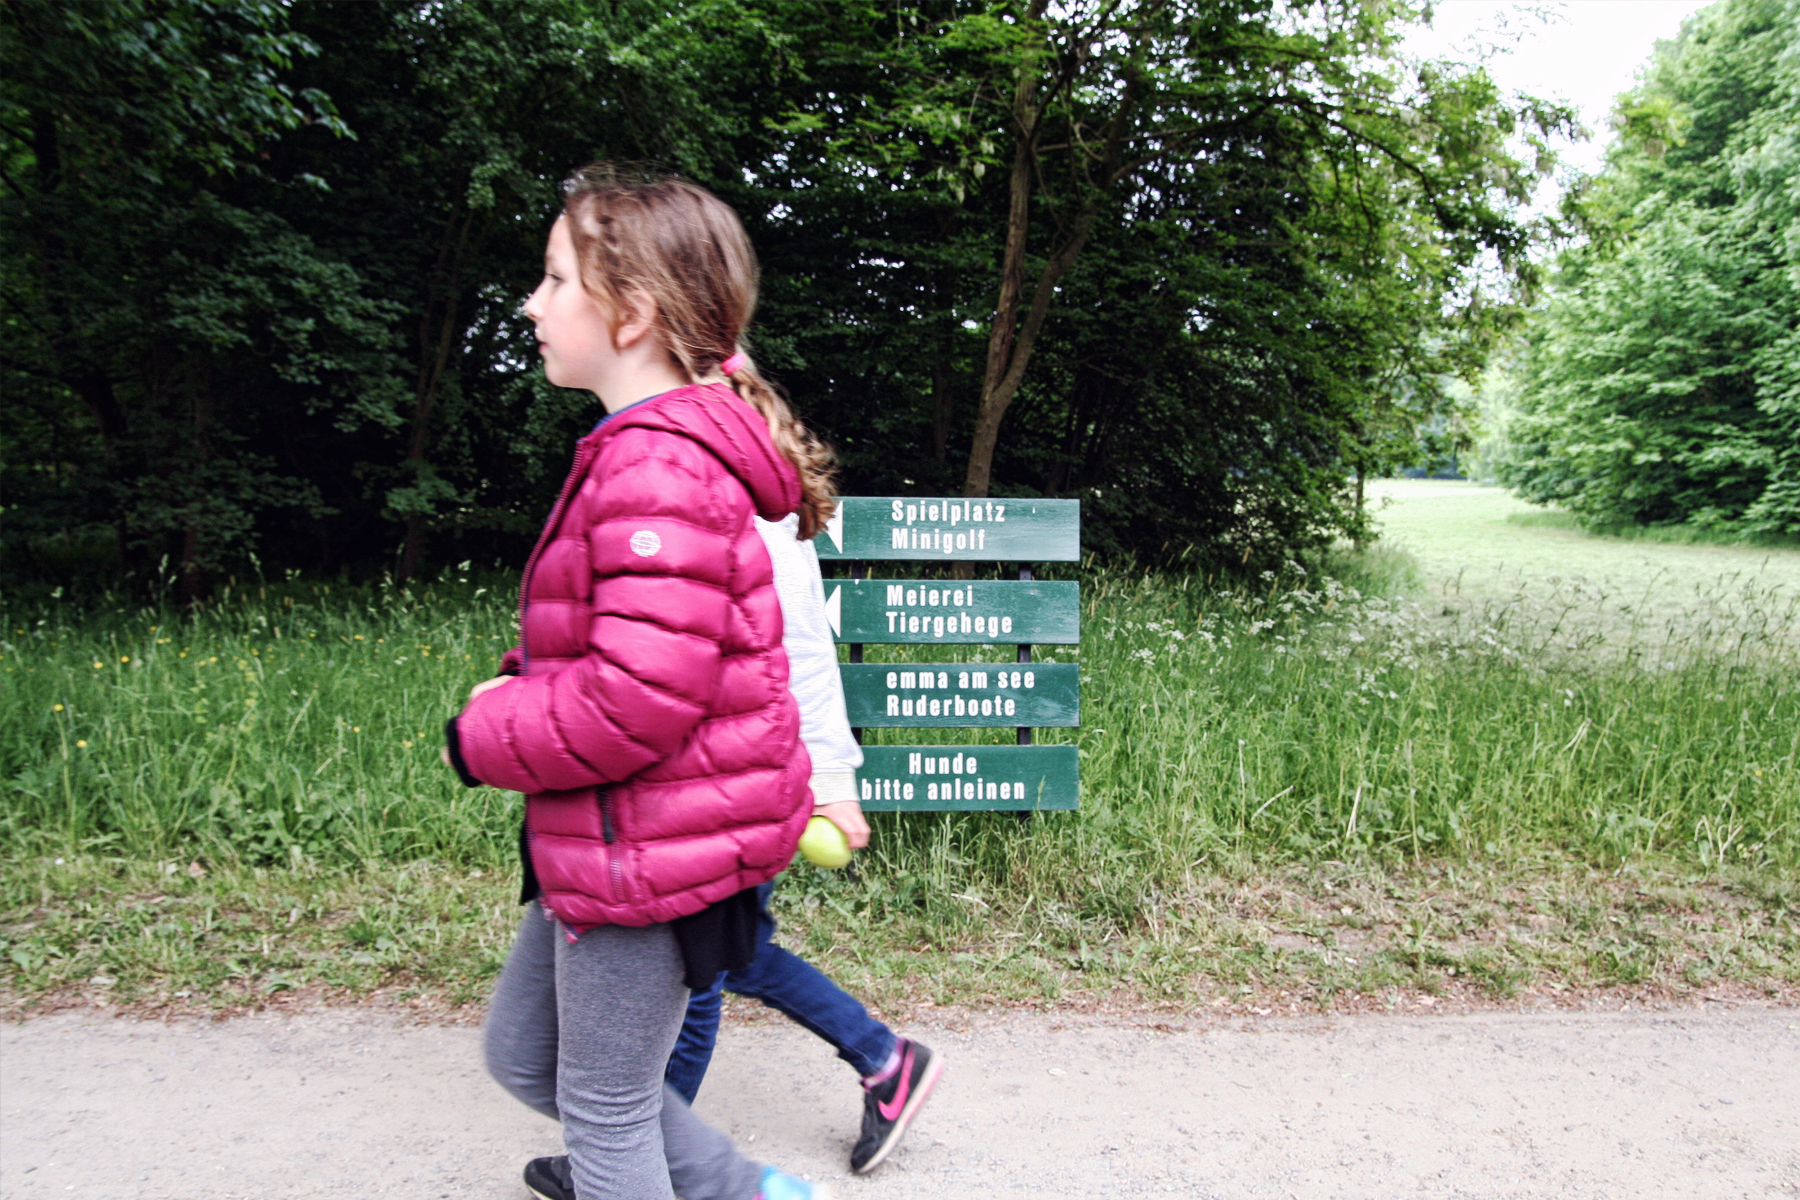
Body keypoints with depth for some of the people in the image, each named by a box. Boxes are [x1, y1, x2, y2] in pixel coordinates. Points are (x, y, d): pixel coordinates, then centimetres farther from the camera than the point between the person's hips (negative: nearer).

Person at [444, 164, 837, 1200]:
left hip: (654, 851, -11)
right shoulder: (659, 449, 10)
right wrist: (526, 681, 5)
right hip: (617, 843, 11)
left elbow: (640, 698, -30)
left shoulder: (658, 473, -24)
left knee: (605, 1109, 10)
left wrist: (486, 739, -13)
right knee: (523, 1052, 24)